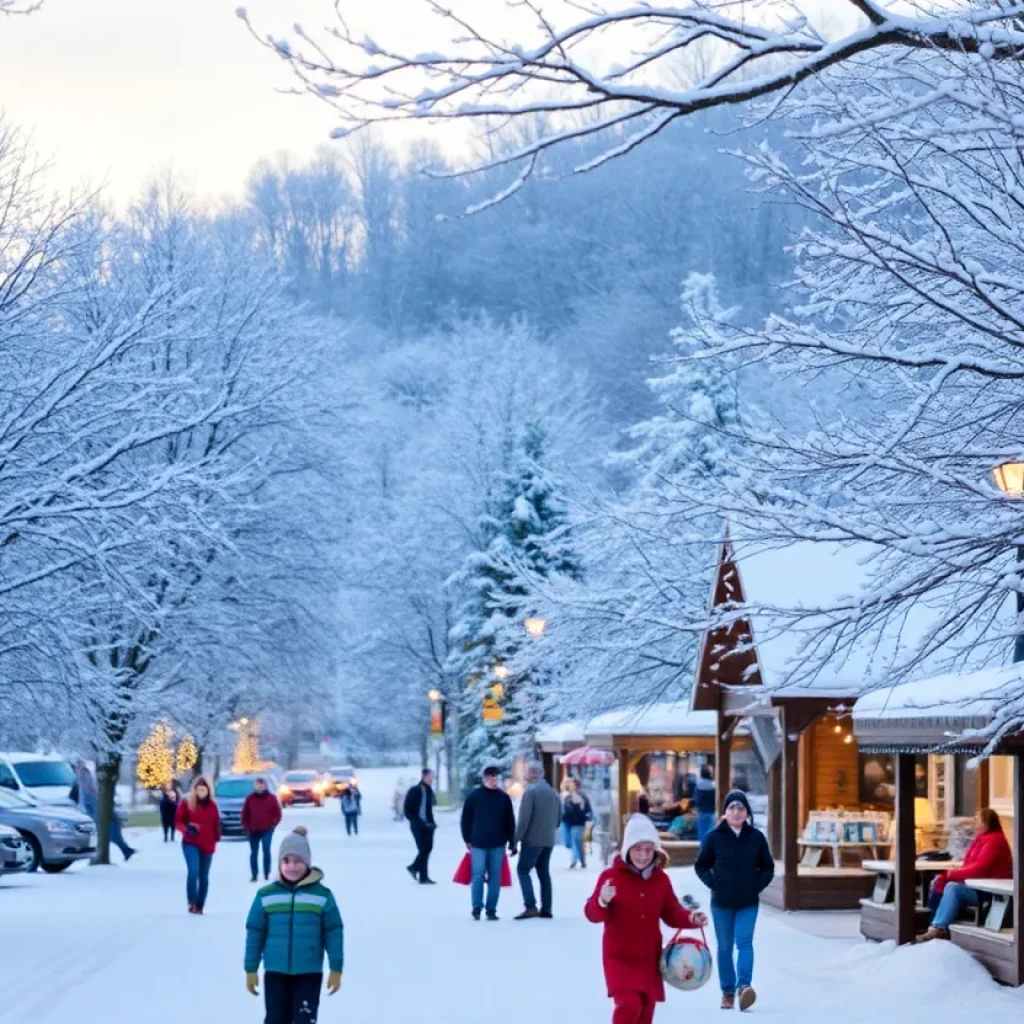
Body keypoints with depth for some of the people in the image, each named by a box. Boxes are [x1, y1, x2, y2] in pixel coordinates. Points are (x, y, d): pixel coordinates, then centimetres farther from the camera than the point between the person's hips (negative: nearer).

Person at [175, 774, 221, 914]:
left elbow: (216, 824, 12)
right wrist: (187, 828, -20)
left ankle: (199, 906, 15)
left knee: (204, 876, 7)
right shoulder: (186, 803, -2)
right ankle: (192, 903, -13)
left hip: (207, 845, 3)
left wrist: (216, 839, 1)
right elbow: (178, 821, -2)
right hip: (191, 843, -3)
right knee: (193, 871, -21)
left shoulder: (212, 805, 5)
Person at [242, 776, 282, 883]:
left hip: (267, 830, -2)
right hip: (253, 830, 2)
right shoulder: (250, 798, 5)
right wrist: (246, 826, 0)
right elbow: (245, 814, 8)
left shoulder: (271, 798, 2)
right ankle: (254, 875, 7)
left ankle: (266, 875, 1)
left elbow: (277, 813, 3)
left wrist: (273, 824, -7)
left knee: (266, 852, -3)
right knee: (253, 853, 3)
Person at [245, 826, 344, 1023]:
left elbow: (334, 933, 0)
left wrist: (336, 969, -2)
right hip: (275, 973, 2)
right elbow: (255, 933, 5)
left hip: (309, 974, -2)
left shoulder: (322, 895, -3)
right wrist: (251, 969, 5)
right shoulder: (266, 895, 0)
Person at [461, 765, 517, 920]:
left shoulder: (504, 797, 5)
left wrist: (512, 842, 5)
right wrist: (467, 839, 0)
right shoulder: (474, 796, 1)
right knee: (478, 875, -6)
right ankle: (476, 908, 0)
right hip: (478, 844, -2)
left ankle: (491, 909, 7)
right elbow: (466, 819, 5)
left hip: (498, 845, 2)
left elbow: (510, 821, 8)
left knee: (495, 877, 3)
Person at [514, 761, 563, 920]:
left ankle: (531, 906, -16)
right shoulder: (552, 792, 13)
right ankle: (546, 908, 9)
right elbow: (559, 818, 16)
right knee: (544, 872, 12)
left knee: (523, 870, -5)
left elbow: (524, 817, -16)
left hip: (533, 839, -7)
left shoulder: (531, 791, -11)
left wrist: (517, 838, -12)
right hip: (549, 840, 7)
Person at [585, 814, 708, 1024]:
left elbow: (671, 913, 10)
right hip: (620, 957, -5)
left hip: (649, 958, 5)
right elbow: (592, 914, -12)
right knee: (629, 1004, -23)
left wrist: (690, 918, -10)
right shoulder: (611, 876, -11)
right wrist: (602, 902, -34)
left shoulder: (660, 879, 3)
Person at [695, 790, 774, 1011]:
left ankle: (744, 985, -29)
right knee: (725, 947, 6)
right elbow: (701, 865, 6)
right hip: (721, 902, 1)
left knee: (744, 942, -17)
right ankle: (728, 992, 14)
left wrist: (757, 886, -4)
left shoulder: (756, 837, 1)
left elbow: (768, 867, 10)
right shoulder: (714, 837, -2)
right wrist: (713, 884, -7)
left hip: (748, 903, 0)